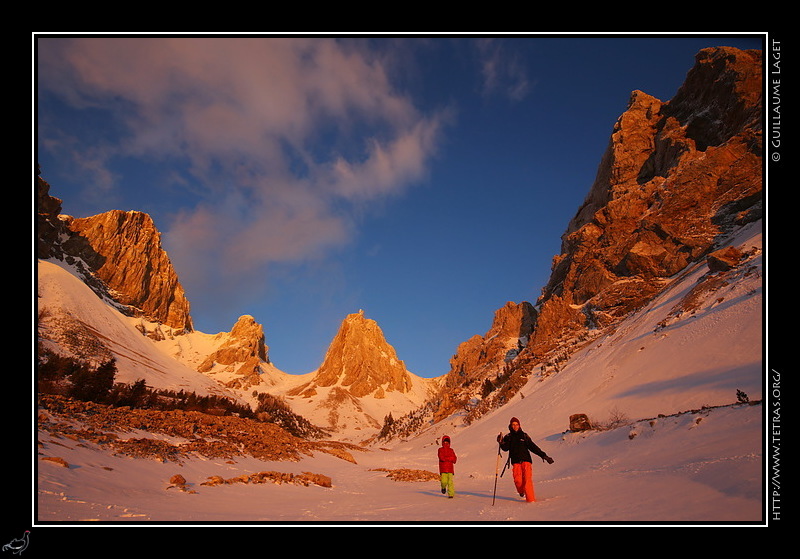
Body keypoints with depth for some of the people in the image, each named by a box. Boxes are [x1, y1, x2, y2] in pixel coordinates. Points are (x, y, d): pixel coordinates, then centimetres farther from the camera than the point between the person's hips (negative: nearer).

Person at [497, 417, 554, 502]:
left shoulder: (524, 435, 12)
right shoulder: (508, 437, 12)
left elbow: (533, 447, 10)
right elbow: (505, 448, -3)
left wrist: (543, 455, 5)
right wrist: (501, 442, -23)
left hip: (526, 460, 0)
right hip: (516, 461, 0)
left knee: (527, 479, -13)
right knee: (518, 480, -10)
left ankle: (531, 499, -9)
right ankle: (521, 491, 22)